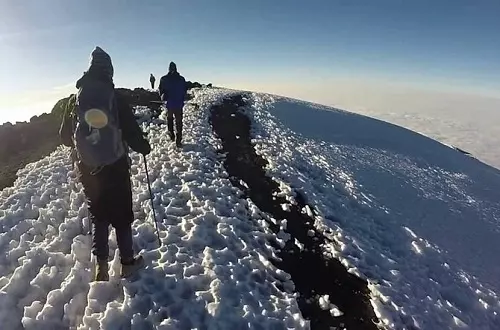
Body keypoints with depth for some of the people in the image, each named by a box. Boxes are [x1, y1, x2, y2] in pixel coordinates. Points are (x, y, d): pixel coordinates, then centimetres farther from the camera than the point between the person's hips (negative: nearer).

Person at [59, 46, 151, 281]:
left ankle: (101, 265, 19)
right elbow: (132, 133, -13)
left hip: (87, 169, 3)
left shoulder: (75, 100, -2)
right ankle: (127, 262, 23)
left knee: (98, 216, 17)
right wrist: (145, 147, 7)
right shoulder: (115, 98, -14)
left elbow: (65, 137, 5)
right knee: (122, 215, 11)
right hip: (115, 167, -3)